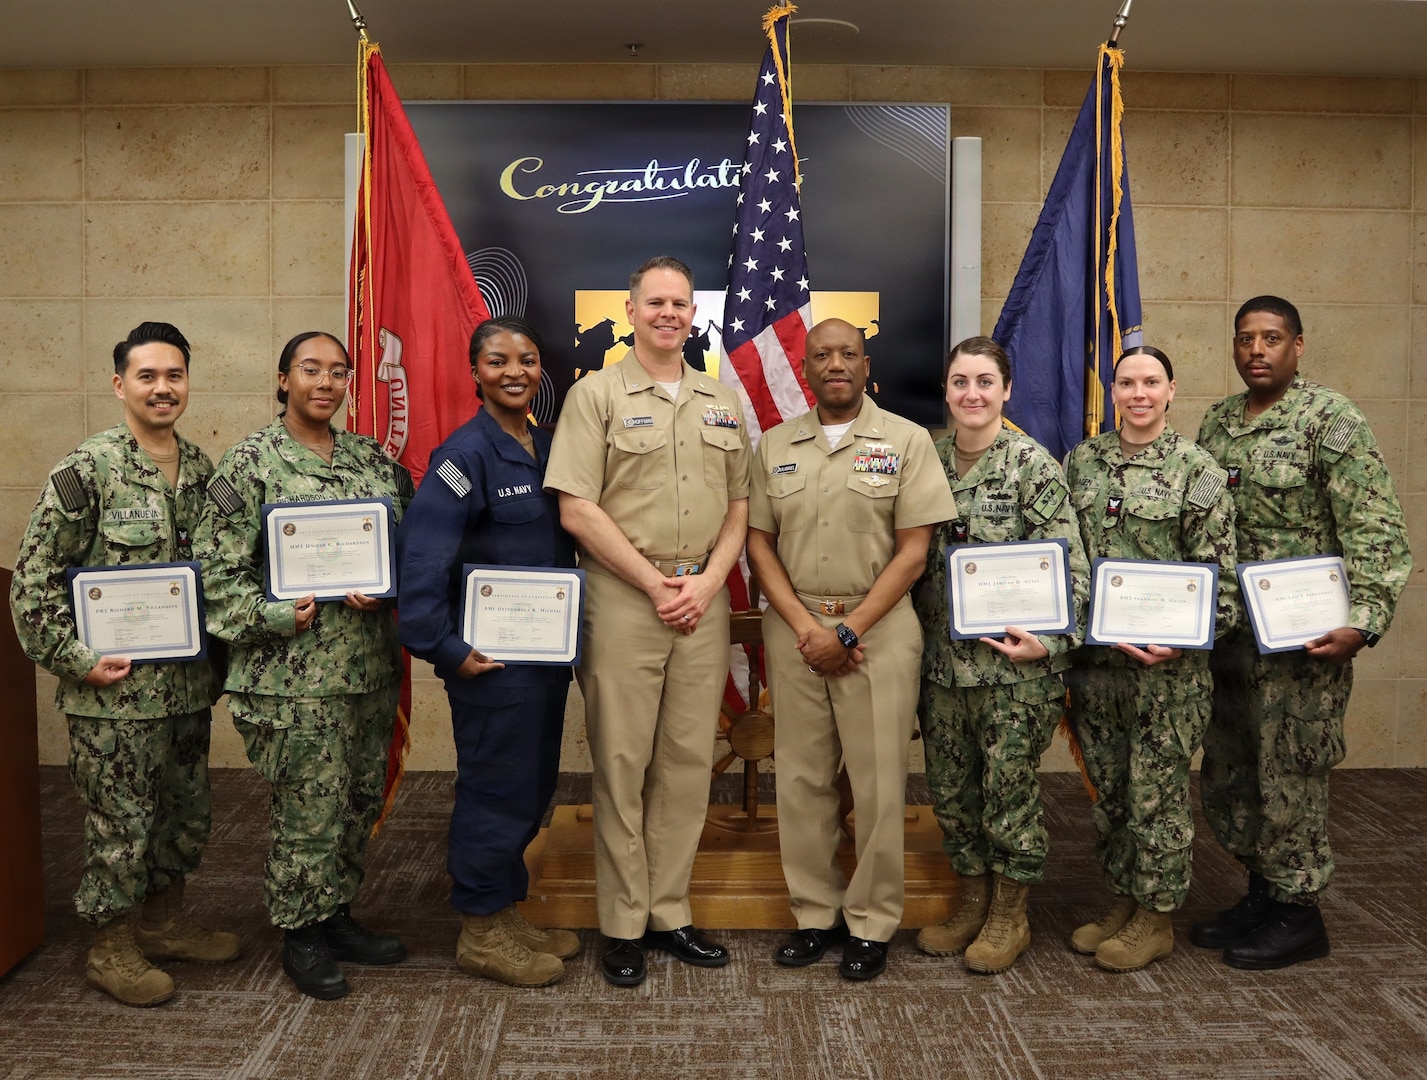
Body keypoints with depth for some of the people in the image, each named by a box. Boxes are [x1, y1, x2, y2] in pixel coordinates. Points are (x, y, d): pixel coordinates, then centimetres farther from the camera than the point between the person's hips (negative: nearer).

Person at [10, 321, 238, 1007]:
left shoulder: (204, 471, 6)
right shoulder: (86, 472, -11)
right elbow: (33, 577, -10)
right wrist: (76, 659, -15)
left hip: (188, 686, 6)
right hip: (115, 690, -6)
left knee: (188, 814, 17)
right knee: (121, 824, 6)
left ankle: (164, 923, 37)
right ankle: (112, 948, 25)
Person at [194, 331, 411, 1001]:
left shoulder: (371, 458, 10)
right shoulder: (250, 463, -5)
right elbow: (219, 569, -7)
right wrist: (273, 617, -18)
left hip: (370, 663, 6)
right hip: (296, 673, -5)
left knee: (360, 800, 15)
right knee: (309, 810, 1)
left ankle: (336, 916, 33)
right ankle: (301, 937, 22)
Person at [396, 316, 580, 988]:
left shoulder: (550, 449, 10)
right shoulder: (467, 453, -13)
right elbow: (420, 555, -21)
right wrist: (445, 649, -20)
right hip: (492, 657, -8)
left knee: (534, 787, 16)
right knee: (497, 791, 3)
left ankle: (504, 914, 34)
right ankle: (480, 933, 21)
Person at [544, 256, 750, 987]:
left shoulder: (723, 403, 14)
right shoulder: (596, 395, 0)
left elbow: (739, 508, 13)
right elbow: (576, 510, -8)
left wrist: (705, 584, -3)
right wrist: (655, 583, -10)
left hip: (704, 600, 4)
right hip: (623, 598, -4)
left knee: (688, 760, 8)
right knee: (621, 762, 2)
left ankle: (669, 914, 22)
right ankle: (622, 926, 15)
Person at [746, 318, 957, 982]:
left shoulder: (906, 441, 1)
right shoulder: (775, 445, 10)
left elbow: (913, 551, -4)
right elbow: (759, 542, 8)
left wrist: (848, 629, -11)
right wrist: (802, 626, -6)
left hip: (877, 625, -3)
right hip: (793, 625, 3)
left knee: (878, 782, 2)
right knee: (801, 777, 8)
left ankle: (872, 923, 18)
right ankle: (816, 913, 23)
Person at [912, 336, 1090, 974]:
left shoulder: (1033, 465, -8)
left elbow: (1070, 566, -11)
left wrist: (1048, 639, -22)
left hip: (1014, 659, -5)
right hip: (942, 655, 5)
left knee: (1009, 786, 5)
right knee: (949, 787, 13)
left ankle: (1010, 915, 25)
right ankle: (973, 903, 33)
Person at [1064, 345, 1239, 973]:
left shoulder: (1196, 470, -5)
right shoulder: (1081, 461, 7)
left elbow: (1218, 572, -7)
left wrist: (1183, 637, -18)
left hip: (1165, 662, -4)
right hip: (1094, 656, 5)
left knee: (1157, 791, 5)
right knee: (1107, 789, 14)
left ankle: (1156, 920, 21)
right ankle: (1123, 902, 32)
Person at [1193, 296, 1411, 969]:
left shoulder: (1330, 418, -8)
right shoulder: (1217, 422, 11)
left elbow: (1376, 530, -13)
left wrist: (1364, 621, -21)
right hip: (1225, 632, 7)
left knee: (1288, 779, 3)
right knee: (1225, 775, 14)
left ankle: (1298, 914, 21)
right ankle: (1262, 891, 33)